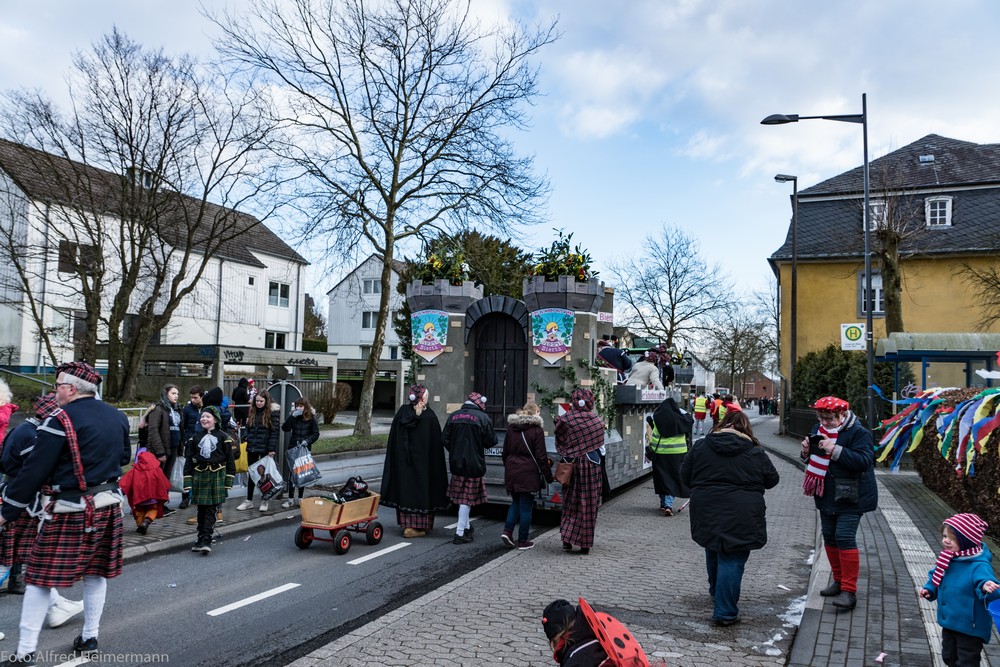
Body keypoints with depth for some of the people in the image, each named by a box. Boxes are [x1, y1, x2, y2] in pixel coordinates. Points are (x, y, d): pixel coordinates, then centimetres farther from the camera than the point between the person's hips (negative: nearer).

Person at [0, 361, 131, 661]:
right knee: (95, 573, 17)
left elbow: (34, 470, -14)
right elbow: (125, 456, 20)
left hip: (71, 510, -6)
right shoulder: (117, 416, 6)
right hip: (109, 504, 7)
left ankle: (25, 652, 5)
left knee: (41, 577, 3)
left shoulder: (60, 420, -15)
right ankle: (90, 637, 26)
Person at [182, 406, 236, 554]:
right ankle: (201, 539, 17)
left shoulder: (223, 437, -1)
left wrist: (229, 481, -3)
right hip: (199, 476, 3)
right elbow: (188, 460, 7)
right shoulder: (196, 437, 8)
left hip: (217, 476, -3)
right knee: (201, 510, 8)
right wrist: (188, 482, 2)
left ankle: (206, 540, -6)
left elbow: (229, 460, 0)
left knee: (210, 509, -5)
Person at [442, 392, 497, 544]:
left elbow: (445, 439, 4)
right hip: (474, 464, -5)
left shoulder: (453, 416, 3)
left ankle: (466, 526, 30)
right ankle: (460, 533, 2)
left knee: (461, 496, 18)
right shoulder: (483, 418, -11)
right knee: (467, 498, 1)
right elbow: (491, 441, -8)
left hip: (456, 463, 5)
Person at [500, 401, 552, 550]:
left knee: (516, 502, 20)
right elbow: (541, 457, -11)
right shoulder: (536, 430, -10)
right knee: (526, 506, 4)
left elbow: (505, 452, 14)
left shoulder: (511, 428, 8)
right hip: (528, 473, -5)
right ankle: (523, 541, 10)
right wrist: (548, 476, -5)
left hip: (511, 472, 5)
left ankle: (507, 531, 5)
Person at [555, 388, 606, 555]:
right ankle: (585, 544, 10)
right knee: (589, 505, 6)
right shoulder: (597, 421, -3)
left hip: (573, 465, -1)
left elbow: (560, 442, 1)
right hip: (593, 465, 1)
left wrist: (557, 423, 13)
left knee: (571, 503, 13)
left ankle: (567, 539, 6)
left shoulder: (566, 420, -8)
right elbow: (600, 443, 7)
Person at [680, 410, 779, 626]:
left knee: (714, 552, 24)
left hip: (707, 513, 3)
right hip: (741, 517, -3)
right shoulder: (755, 452, -3)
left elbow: (685, 476, 8)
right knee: (732, 560, 1)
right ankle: (725, 613, 2)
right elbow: (772, 480, 9)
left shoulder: (700, 446, 2)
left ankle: (716, 591, 45)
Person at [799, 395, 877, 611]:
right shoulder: (819, 430, 6)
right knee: (829, 537, 13)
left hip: (850, 496, -7)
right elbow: (813, 459, 16)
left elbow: (863, 461, -27)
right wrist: (807, 451, -8)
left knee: (845, 538, -13)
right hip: (827, 494, 8)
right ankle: (839, 581, 28)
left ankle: (849, 591, -6)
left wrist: (835, 450, -33)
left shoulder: (859, 433, -15)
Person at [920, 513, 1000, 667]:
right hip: (949, 622, 8)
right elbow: (936, 577, 12)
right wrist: (929, 589, -2)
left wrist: (985, 586, -65)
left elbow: (985, 579, -44)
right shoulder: (947, 559, -4)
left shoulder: (979, 565, -27)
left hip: (970, 627, -7)